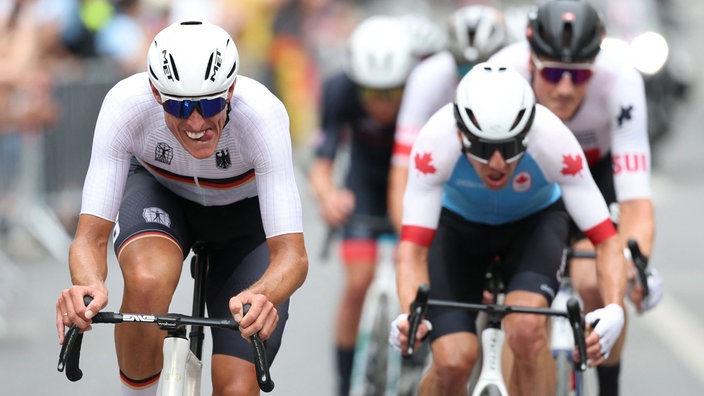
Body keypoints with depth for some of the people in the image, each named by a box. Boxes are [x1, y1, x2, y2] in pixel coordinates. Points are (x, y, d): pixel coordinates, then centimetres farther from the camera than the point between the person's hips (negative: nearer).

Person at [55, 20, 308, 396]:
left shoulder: (262, 114, -38)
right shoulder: (125, 105, -35)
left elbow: (292, 254, -40)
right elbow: (90, 235, -34)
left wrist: (261, 297, -62)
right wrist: (88, 286, -57)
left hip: (245, 213, 0)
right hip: (159, 193, 0)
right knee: (147, 280, -37)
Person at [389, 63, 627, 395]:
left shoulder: (551, 140, -36)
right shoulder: (436, 142, -37)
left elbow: (606, 240, -31)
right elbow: (413, 248, -37)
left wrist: (613, 309, -48)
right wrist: (409, 315, -55)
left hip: (534, 219, 0)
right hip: (458, 223, 0)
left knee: (526, 328, -29)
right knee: (453, 362, -18)